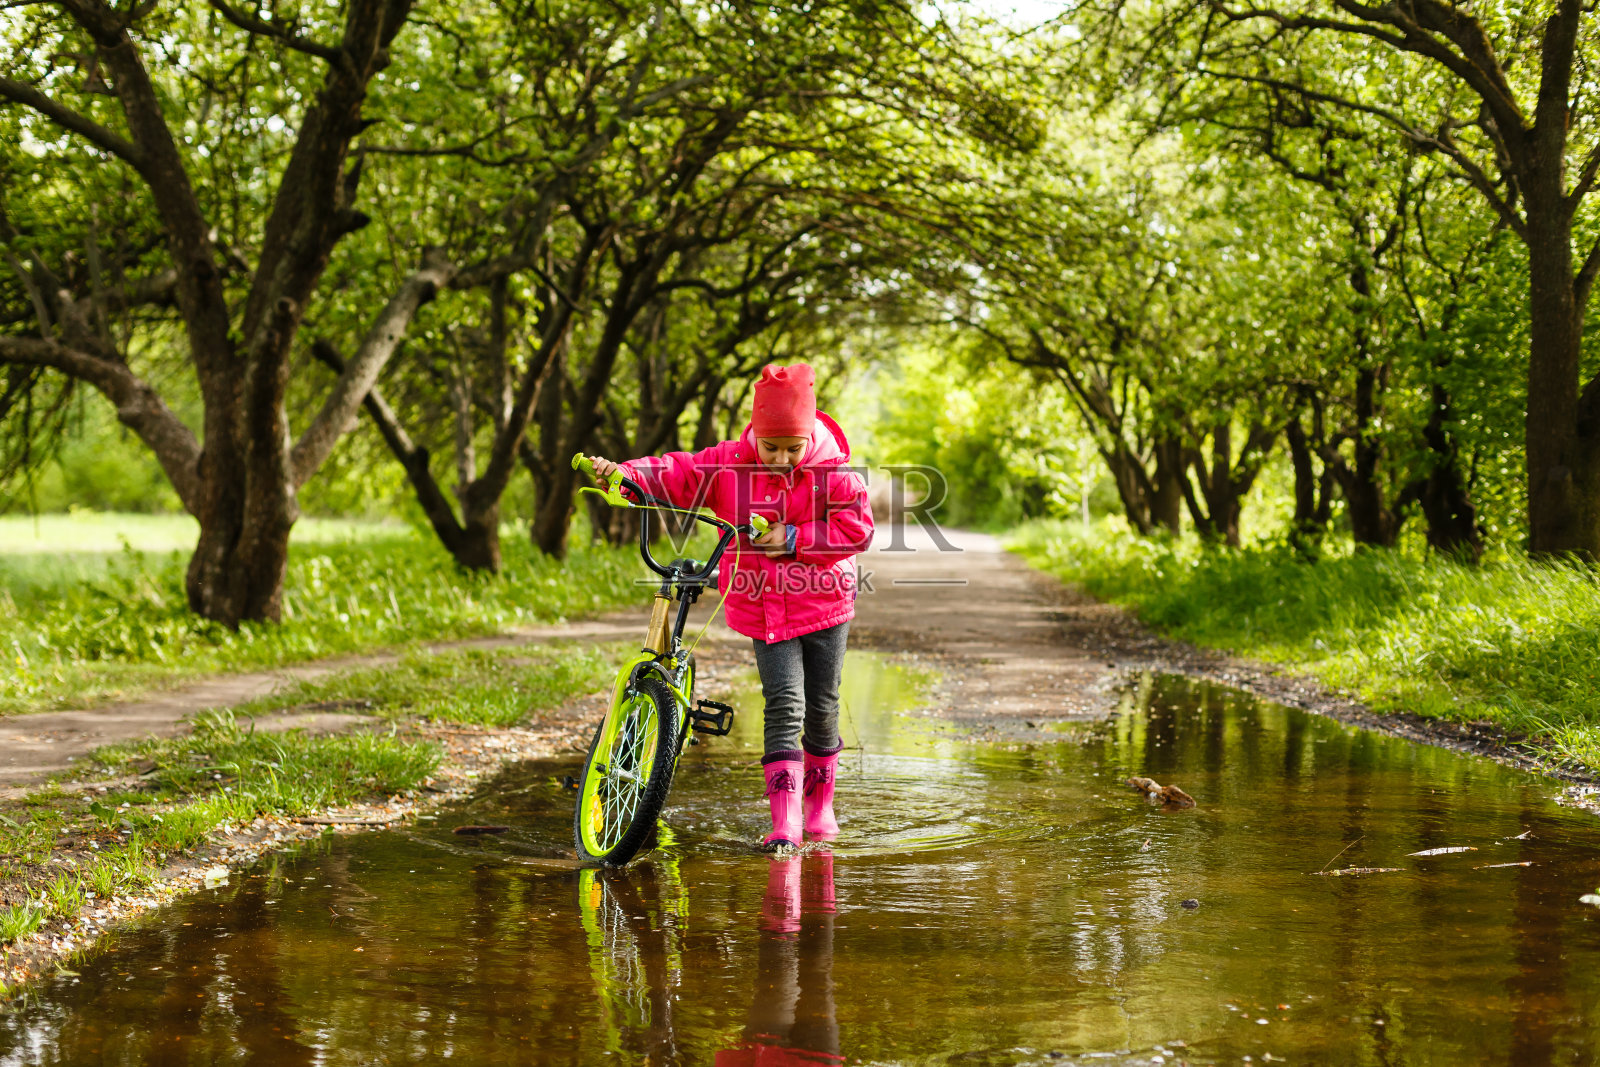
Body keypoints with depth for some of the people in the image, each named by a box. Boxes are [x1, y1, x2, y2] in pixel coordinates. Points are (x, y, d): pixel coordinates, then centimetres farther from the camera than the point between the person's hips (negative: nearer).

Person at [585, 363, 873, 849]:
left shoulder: (832, 470, -11)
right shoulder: (729, 464, -6)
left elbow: (859, 527, -15)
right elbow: (676, 475, -5)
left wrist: (794, 538, -21)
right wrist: (623, 474, -22)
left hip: (824, 603, 0)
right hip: (763, 608, 0)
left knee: (822, 705, 8)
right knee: (783, 704, -12)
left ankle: (820, 800, 30)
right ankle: (784, 816, -15)